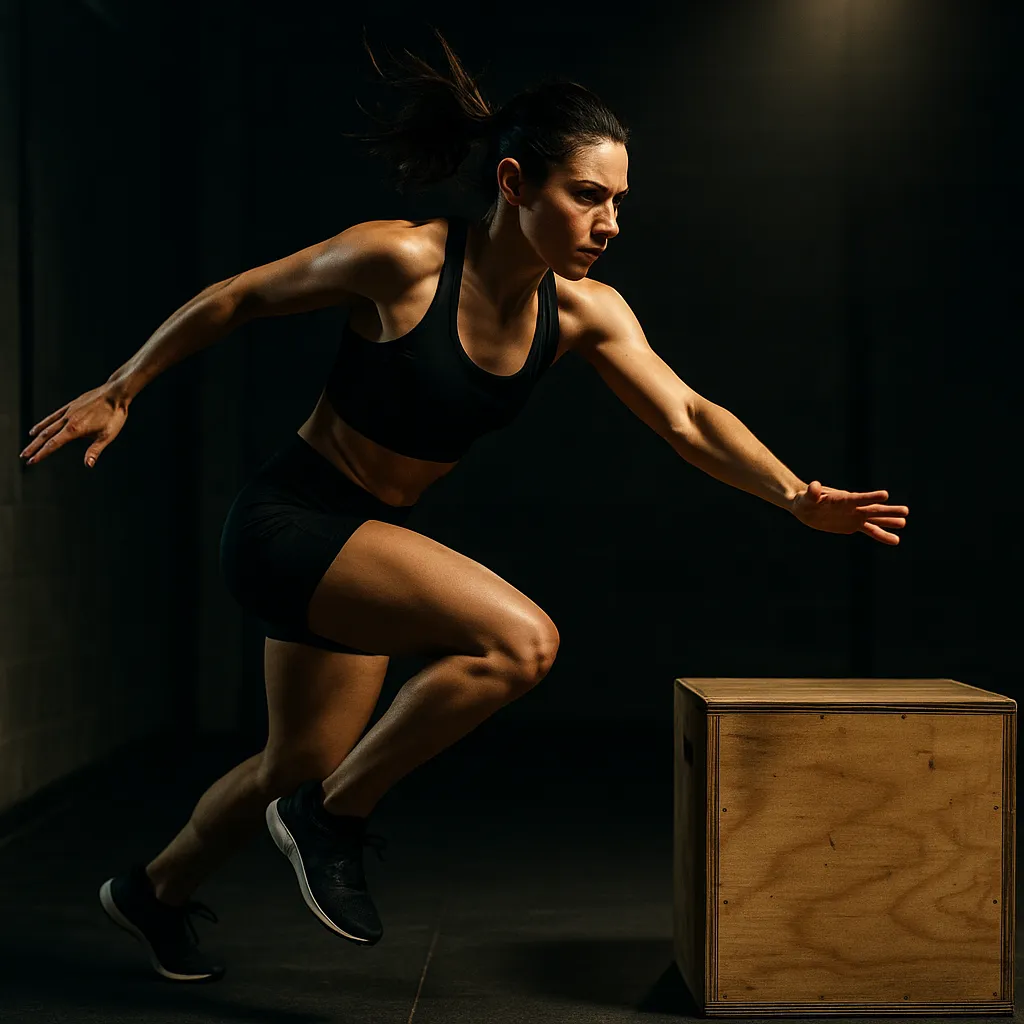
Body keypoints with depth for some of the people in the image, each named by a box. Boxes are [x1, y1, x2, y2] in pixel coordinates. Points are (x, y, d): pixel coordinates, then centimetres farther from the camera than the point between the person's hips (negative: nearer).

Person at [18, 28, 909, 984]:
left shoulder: (585, 313, -6)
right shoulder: (405, 259, -22)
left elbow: (686, 417, -10)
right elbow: (237, 296, -10)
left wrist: (797, 495, -25)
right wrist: (118, 392, -2)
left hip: (365, 542, 7)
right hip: (288, 519, -7)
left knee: (303, 766, 19)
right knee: (519, 640, -25)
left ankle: (155, 891, 47)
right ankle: (335, 820, -6)